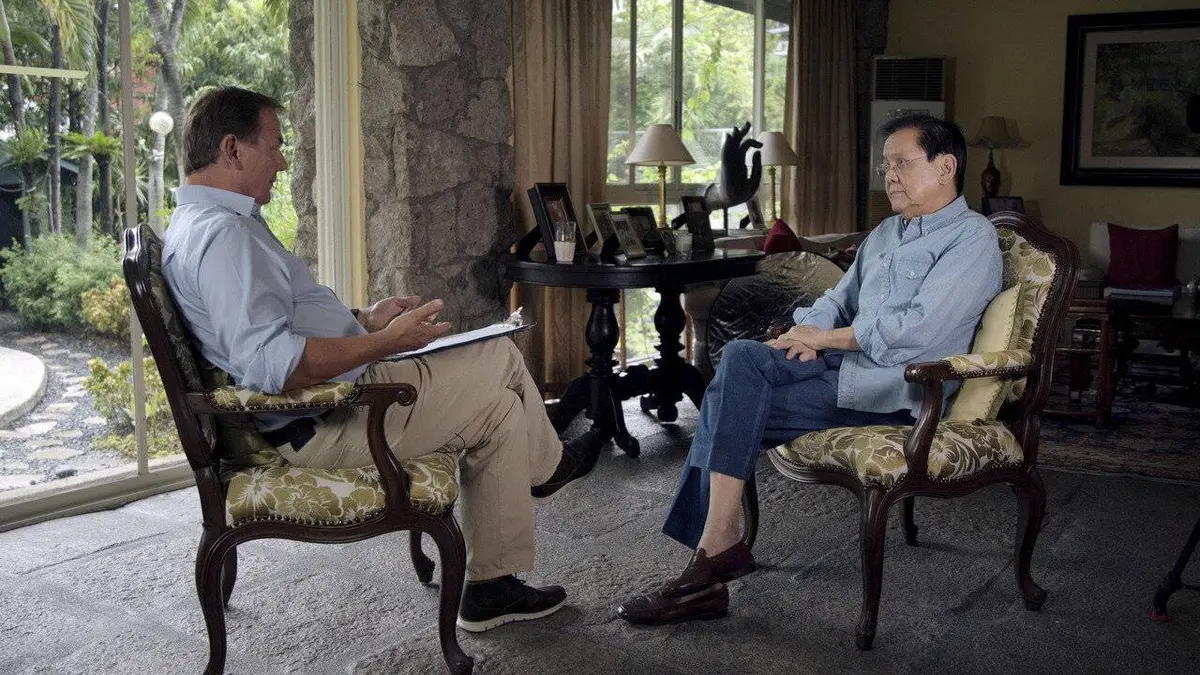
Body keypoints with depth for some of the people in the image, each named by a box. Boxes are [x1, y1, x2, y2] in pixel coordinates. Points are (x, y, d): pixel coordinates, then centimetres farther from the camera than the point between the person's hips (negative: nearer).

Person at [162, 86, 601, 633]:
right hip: (320, 425, -11)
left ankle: (492, 587, 18)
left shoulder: (198, 224, 14)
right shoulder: (224, 234, -23)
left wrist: (364, 320, 15)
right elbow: (273, 364, -33)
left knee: (500, 407, 11)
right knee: (499, 358, -1)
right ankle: (545, 464, 33)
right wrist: (387, 341, -26)